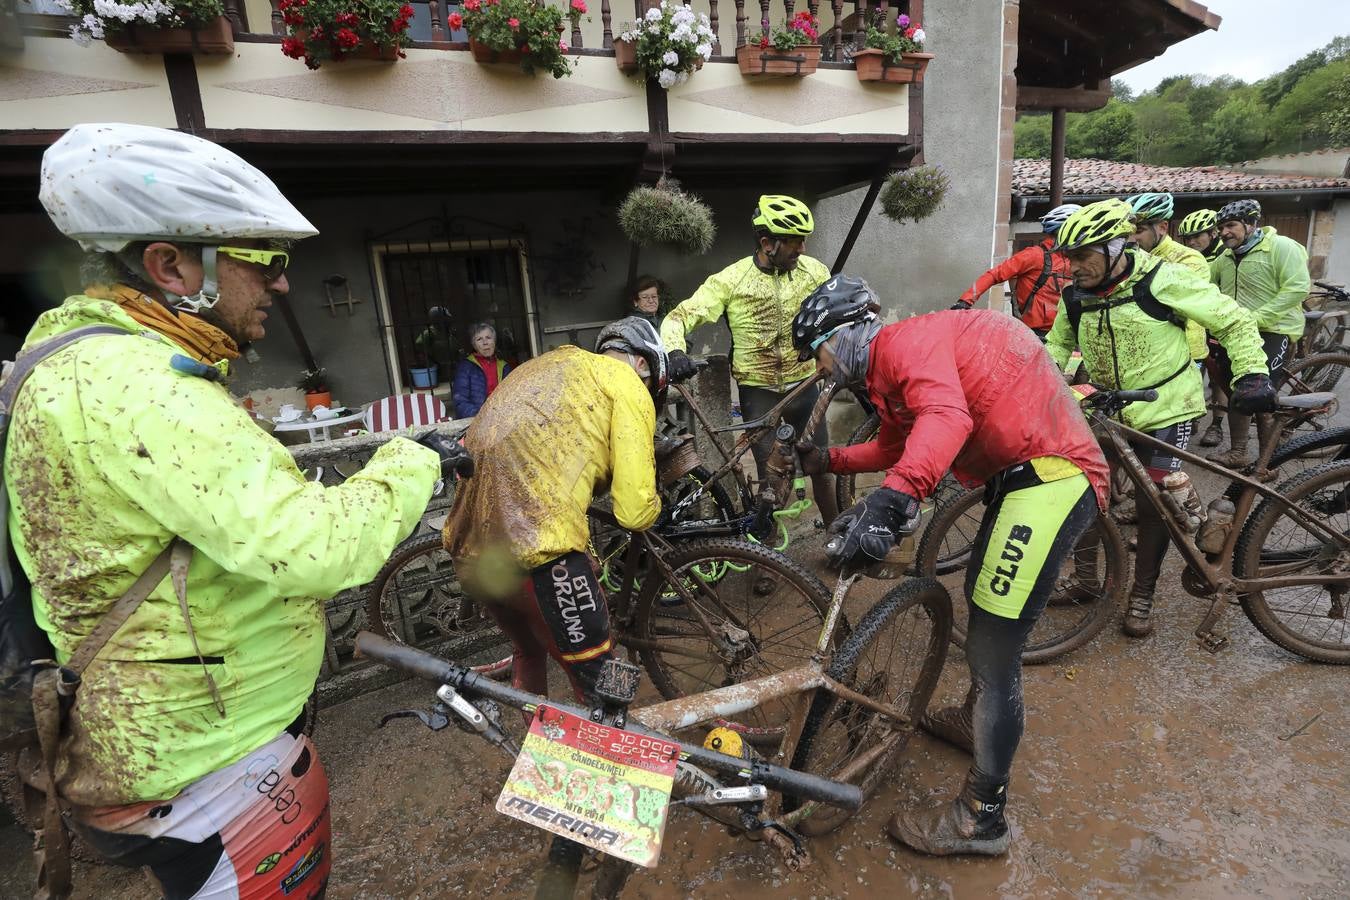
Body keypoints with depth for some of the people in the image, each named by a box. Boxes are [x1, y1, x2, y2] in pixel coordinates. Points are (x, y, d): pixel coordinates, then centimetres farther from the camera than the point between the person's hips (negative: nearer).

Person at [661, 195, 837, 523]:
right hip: (758, 390, -3)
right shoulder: (731, 280, -13)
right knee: (771, 474, 0)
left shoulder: (812, 270, -4)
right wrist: (676, 351, -36)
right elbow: (679, 317, -15)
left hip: (804, 383, 3)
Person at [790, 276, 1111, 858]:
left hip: (1051, 475, -11)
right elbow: (893, 447, 30)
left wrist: (890, 499, -46)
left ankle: (982, 819, 9)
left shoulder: (904, 342, -14)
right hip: (1026, 473, 11)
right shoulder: (891, 370, 17)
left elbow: (947, 417, -34)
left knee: (993, 652, -6)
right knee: (980, 600, 26)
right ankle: (977, 721, 49)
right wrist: (827, 460, 28)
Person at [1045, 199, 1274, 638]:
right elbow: (1057, 344, 13)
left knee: (1153, 505, -3)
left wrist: (1251, 373, -19)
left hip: (1165, 410, -4)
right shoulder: (1075, 297, -3)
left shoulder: (1162, 280, -17)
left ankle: (1142, 597, 13)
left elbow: (1234, 320, -9)